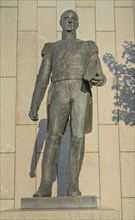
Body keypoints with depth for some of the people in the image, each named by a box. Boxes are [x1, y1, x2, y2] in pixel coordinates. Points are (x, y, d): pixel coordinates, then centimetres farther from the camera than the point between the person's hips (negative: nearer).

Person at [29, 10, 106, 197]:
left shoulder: (88, 47, 22)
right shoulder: (51, 49, 23)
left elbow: (99, 76, 12)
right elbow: (42, 80, 16)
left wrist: (100, 79, -16)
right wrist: (34, 108, 7)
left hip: (81, 93, 0)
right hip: (59, 94, 0)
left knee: (78, 138, -11)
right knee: (53, 137, -15)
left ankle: (73, 185, -3)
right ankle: (45, 186, -12)